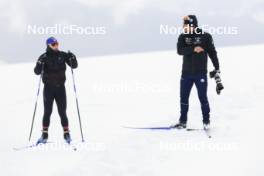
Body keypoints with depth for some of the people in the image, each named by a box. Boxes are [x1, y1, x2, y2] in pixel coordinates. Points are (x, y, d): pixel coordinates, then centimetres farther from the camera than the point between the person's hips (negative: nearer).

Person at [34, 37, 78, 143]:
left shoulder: (63, 55, 4)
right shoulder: (44, 57, -2)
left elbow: (74, 66, 5)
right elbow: (37, 72, -8)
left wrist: (72, 59, -15)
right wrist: (40, 64, -28)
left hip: (60, 87, 1)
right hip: (48, 87, -1)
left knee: (62, 112, 1)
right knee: (47, 111, 0)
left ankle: (66, 133, 6)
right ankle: (44, 134, 4)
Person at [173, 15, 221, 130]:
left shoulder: (205, 36, -5)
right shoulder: (183, 37, 1)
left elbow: (212, 52, 0)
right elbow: (180, 50, -13)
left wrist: (217, 68, 0)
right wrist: (193, 49, -26)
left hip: (201, 73, -3)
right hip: (186, 73, 3)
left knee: (203, 98, 1)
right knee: (184, 98, 6)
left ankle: (206, 121, 16)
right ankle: (183, 121, 17)